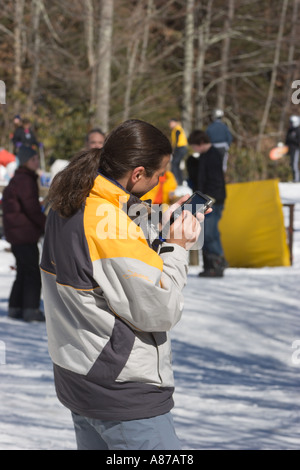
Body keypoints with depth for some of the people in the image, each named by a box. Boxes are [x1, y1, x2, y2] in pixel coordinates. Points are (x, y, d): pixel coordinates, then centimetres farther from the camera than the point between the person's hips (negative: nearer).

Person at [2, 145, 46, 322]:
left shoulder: (17, 180, 16)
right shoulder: (25, 181, -16)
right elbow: (32, 209, -18)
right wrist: (48, 226, -10)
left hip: (16, 233, 10)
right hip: (25, 233, -10)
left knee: (23, 271, 15)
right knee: (33, 272, -6)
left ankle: (15, 307, 17)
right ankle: (31, 309, -5)